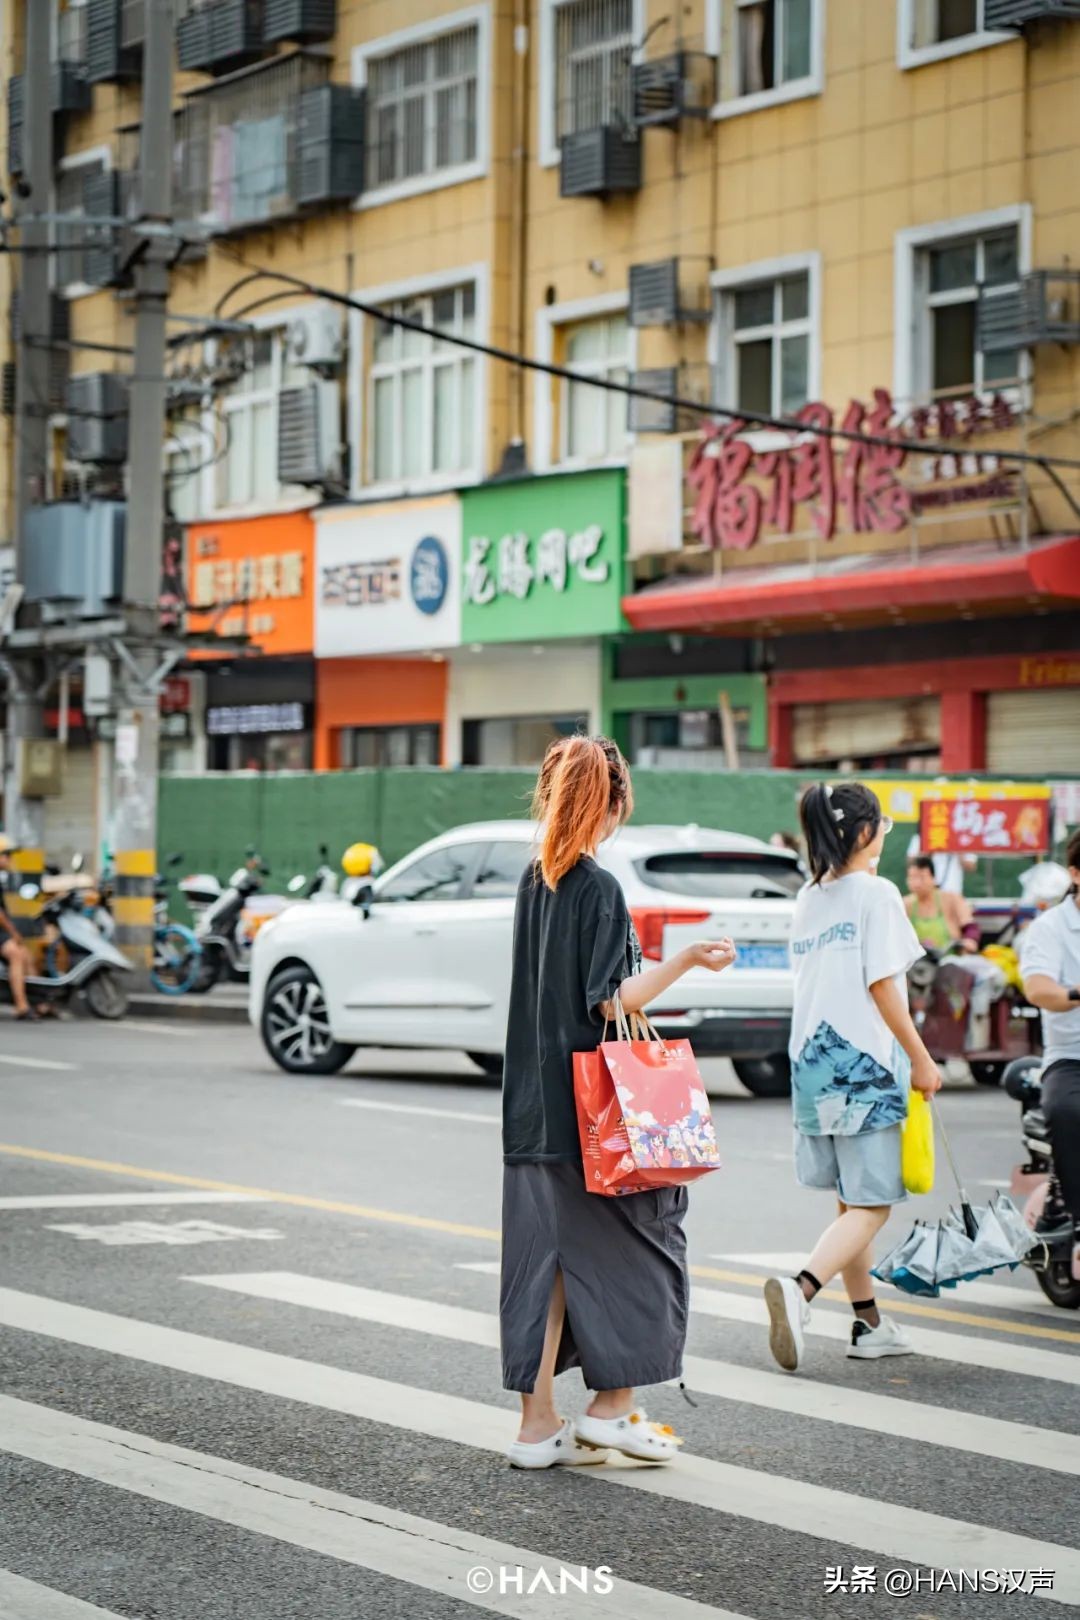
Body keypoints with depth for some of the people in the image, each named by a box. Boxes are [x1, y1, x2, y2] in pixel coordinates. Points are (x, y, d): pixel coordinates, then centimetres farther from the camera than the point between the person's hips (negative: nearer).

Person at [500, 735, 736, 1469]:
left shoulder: (533, 880, 9)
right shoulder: (598, 888, -13)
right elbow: (613, 1002, -18)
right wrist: (684, 960, -18)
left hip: (535, 1103, 7)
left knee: (541, 1256, 7)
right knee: (628, 1243, 7)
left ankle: (539, 1425, 9)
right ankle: (612, 1406, 9)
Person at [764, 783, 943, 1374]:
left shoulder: (808, 899, 13)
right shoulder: (876, 893, -8)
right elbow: (882, 987, -13)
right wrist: (921, 1059, -7)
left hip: (813, 1059, 7)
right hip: (866, 1061, -7)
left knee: (851, 1202, 16)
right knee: (871, 1205, -6)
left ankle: (870, 1324, 20)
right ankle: (799, 1288, -27)